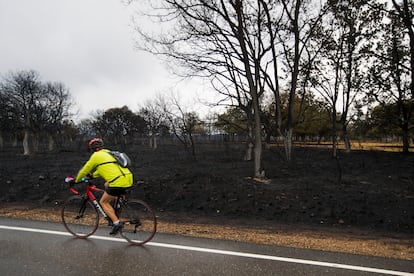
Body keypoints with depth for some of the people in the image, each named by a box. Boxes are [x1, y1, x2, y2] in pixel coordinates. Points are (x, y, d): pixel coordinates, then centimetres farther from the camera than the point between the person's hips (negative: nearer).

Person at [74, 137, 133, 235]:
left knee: (103, 202, 11)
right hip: (129, 179, 8)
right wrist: (93, 175, 48)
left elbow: (84, 170, 12)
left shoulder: (96, 155, 3)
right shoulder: (107, 152, 24)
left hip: (118, 182, -8)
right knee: (107, 185, 34)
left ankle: (116, 223, -1)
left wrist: (76, 180, 28)